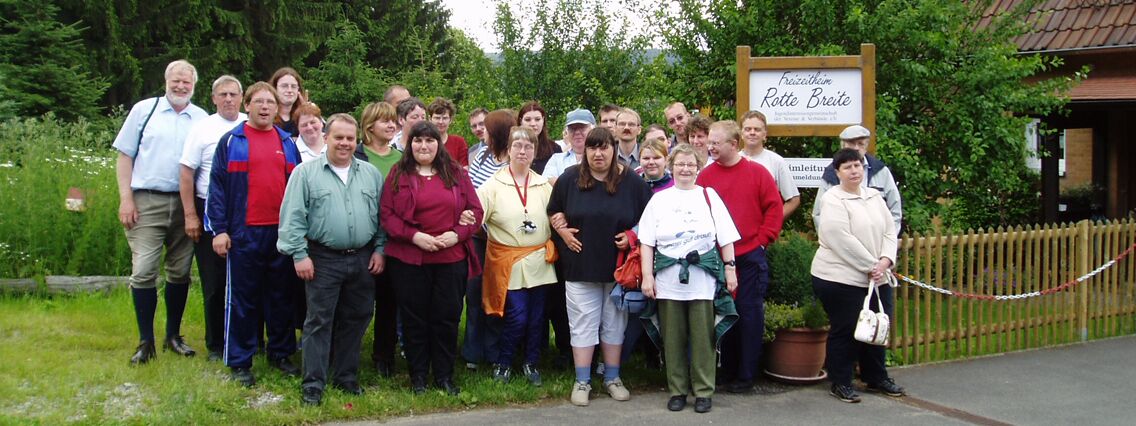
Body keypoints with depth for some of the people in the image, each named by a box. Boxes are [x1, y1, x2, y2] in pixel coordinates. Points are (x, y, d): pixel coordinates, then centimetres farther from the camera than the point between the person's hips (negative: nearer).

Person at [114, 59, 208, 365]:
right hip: (146, 201, -2)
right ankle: (145, 342, 4)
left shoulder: (202, 119, 7)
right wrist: (126, 199, -5)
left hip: (185, 204, 2)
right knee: (143, 271, -6)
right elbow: (125, 156, 4)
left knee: (180, 272, 9)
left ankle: (173, 336, 23)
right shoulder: (144, 110, 4)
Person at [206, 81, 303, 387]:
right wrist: (219, 229, -8)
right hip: (244, 233, -3)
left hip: (283, 231, 3)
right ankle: (240, 362, 10)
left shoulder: (287, 143, 11)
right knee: (242, 297, 2)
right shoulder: (231, 141, 2)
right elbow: (217, 186, -1)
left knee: (282, 296, 10)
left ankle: (281, 353, 22)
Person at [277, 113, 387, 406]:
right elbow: (293, 217, -6)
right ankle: (313, 384, 5)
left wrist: (379, 249, 4)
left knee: (355, 319, 11)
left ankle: (346, 376, 24)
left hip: (363, 260, 4)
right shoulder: (306, 172, -2)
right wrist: (299, 254, -11)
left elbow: (381, 215, 11)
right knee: (319, 321, 0)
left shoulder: (371, 174, 9)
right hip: (323, 260, -3)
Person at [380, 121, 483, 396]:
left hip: (451, 258, 1)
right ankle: (418, 376, 18)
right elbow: (386, 214, -3)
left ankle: (444, 376, 18)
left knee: (447, 317, 6)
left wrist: (457, 234, -11)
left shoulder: (456, 174, 8)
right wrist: (414, 236, -15)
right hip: (409, 260, -1)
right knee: (414, 319, 6)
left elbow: (475, 210, 6)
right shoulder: (399, 175, 3)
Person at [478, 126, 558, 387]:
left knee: (537, 316, 7)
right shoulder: (494, 184, -3)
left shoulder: (544, 186, 9)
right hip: (508, 262, -4)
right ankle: (503, 363, 15)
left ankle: (531, 363, 27)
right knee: (517, 317, -8)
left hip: (538, 261, 4)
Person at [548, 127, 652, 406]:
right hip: (580, 265, 0)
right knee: (583, 323, 2)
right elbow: (554, 211, 12)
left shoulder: (631, 181, -1)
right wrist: (563, 230, -5)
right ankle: (582, 381, 10)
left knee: (614, 323, 10)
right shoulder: (569, 179, 0)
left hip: (618, 265, 1)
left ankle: (612, 378, 23)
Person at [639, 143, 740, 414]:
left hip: (703, 278, -1)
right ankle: (677, 390, 16)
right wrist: (647, 276, -2)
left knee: (702, 336, 1)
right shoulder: (659, 199, 8)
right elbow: (647, 242, 5)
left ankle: (703, 391, 10)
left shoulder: (709, 196, 7)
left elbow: (725, 238, 7)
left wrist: (730, 268, 1)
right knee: (673, 337, 6)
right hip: (668, 278, 1)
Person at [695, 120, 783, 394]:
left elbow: (774, 208, 1)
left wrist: (763, 238, -4)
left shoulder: (757, 173, -1)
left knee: (750, 314, 2)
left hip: (751, 257, -2)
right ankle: (728, 373, 19)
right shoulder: (705, 176, 3)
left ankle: (746, 375, 11)